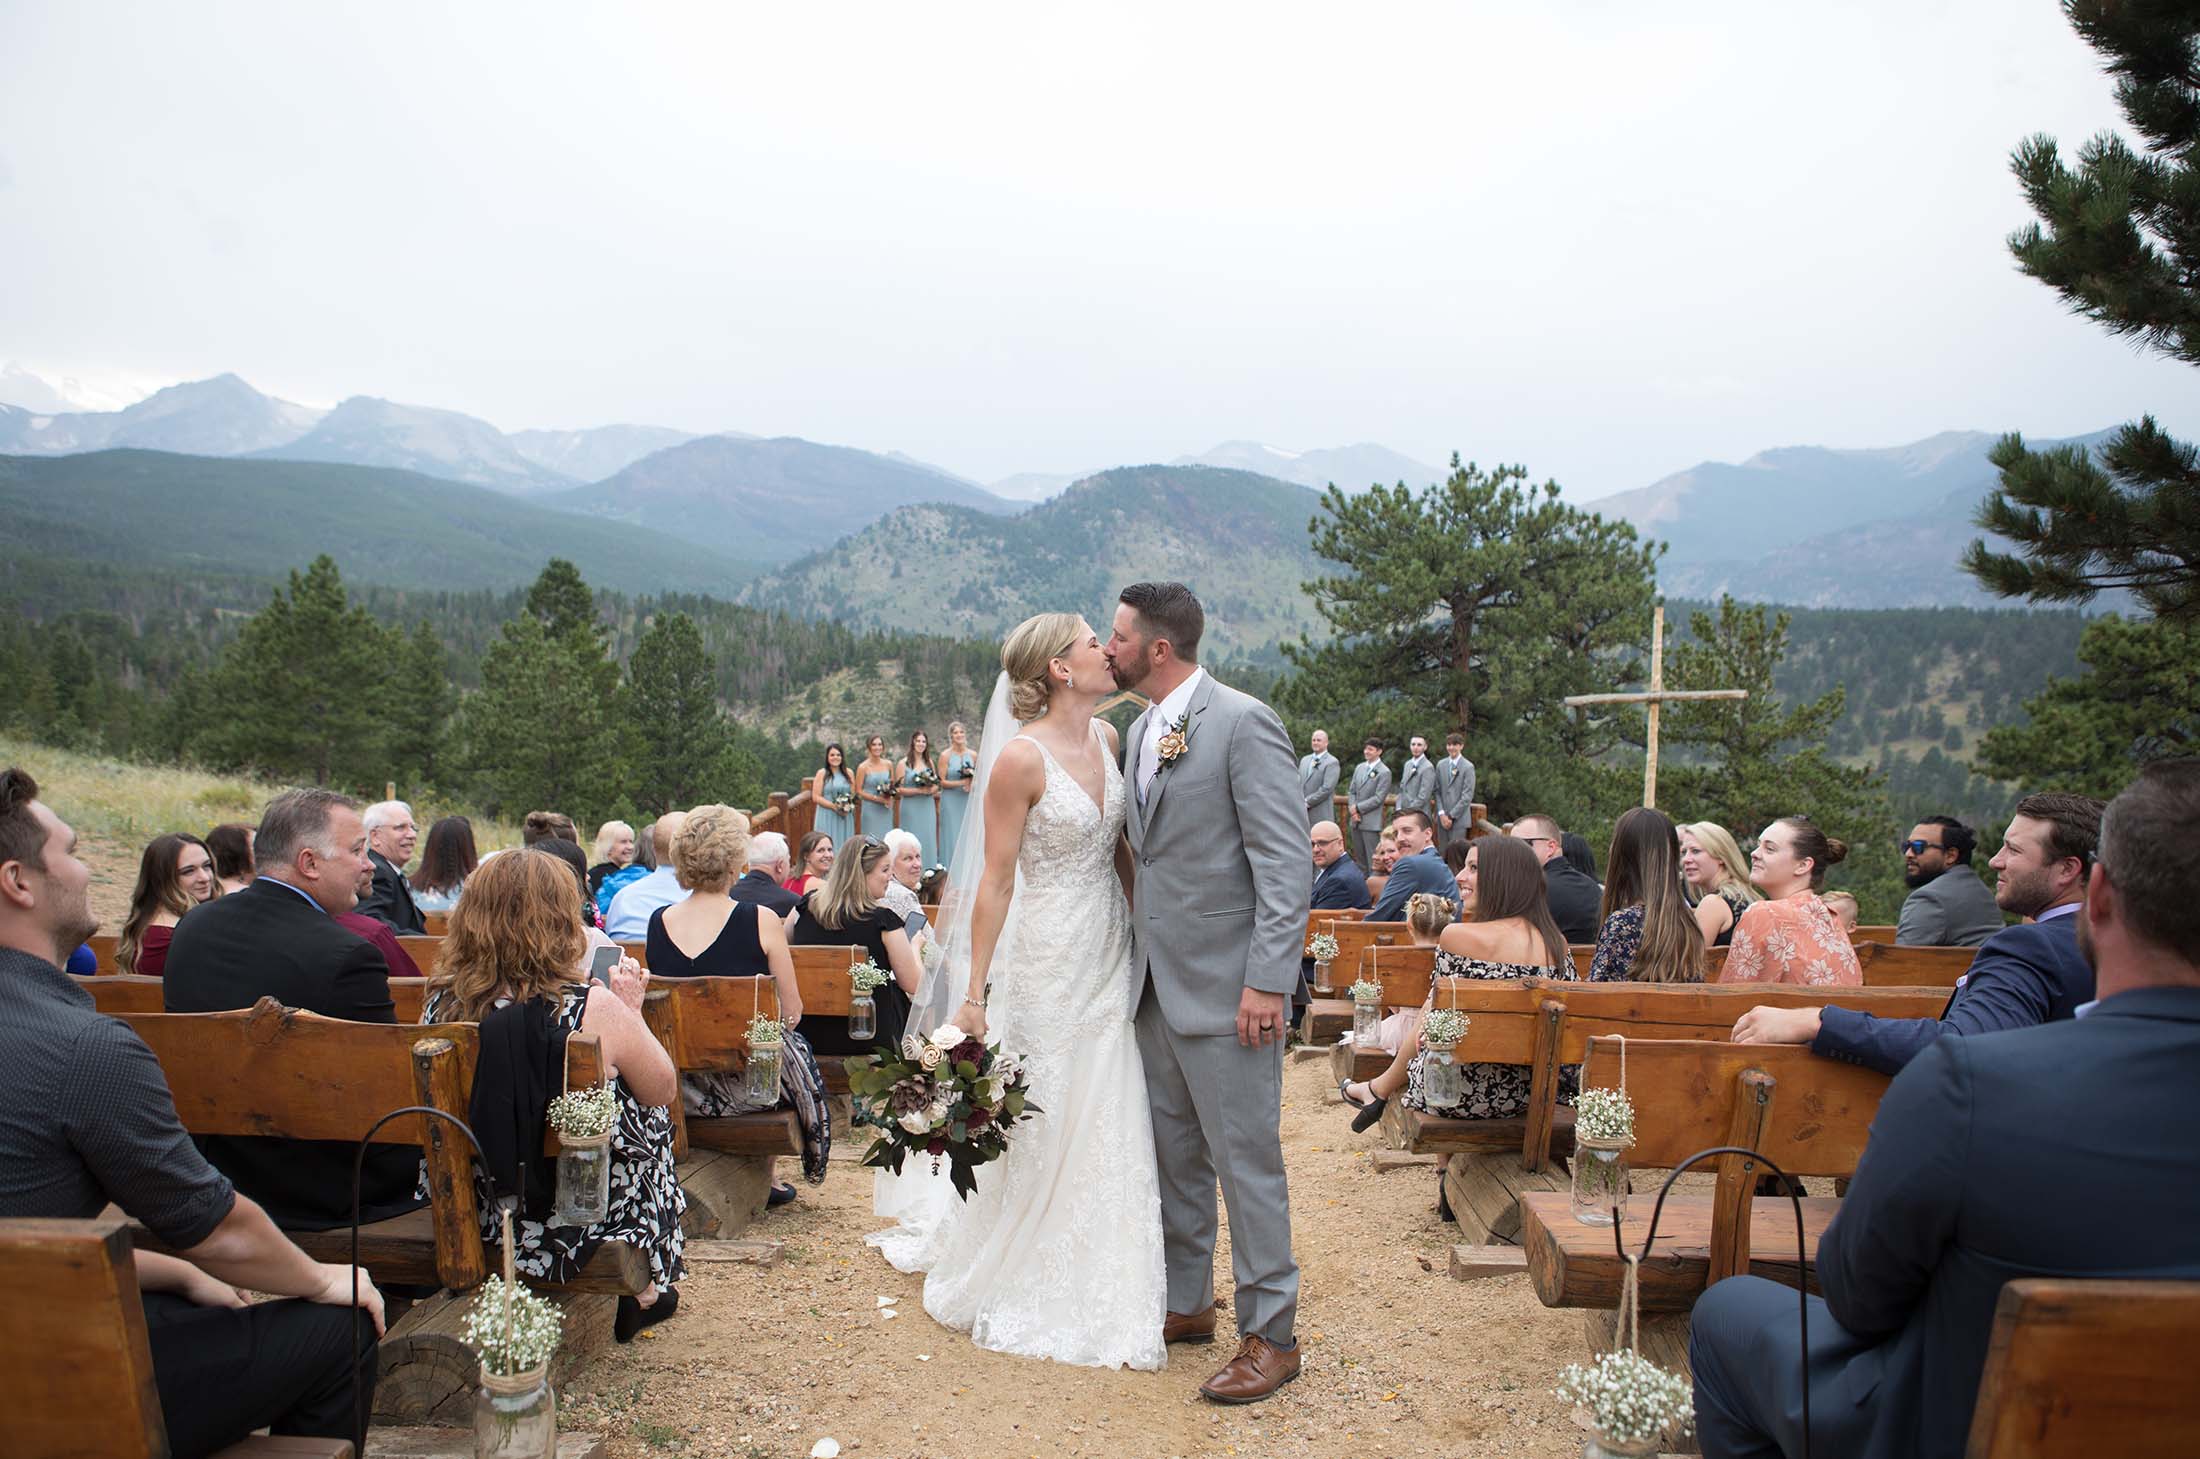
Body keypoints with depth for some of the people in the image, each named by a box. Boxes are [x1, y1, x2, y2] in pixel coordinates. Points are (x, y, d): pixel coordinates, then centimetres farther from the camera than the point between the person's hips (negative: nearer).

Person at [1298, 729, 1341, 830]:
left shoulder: (1332, 762, -5)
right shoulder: (1304, 760, 18)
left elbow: (1327, 788, -14)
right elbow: (1298, 783, 18)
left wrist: (1307, 802, -13)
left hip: (1321, 815, -6)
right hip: (1302, 813, 6)